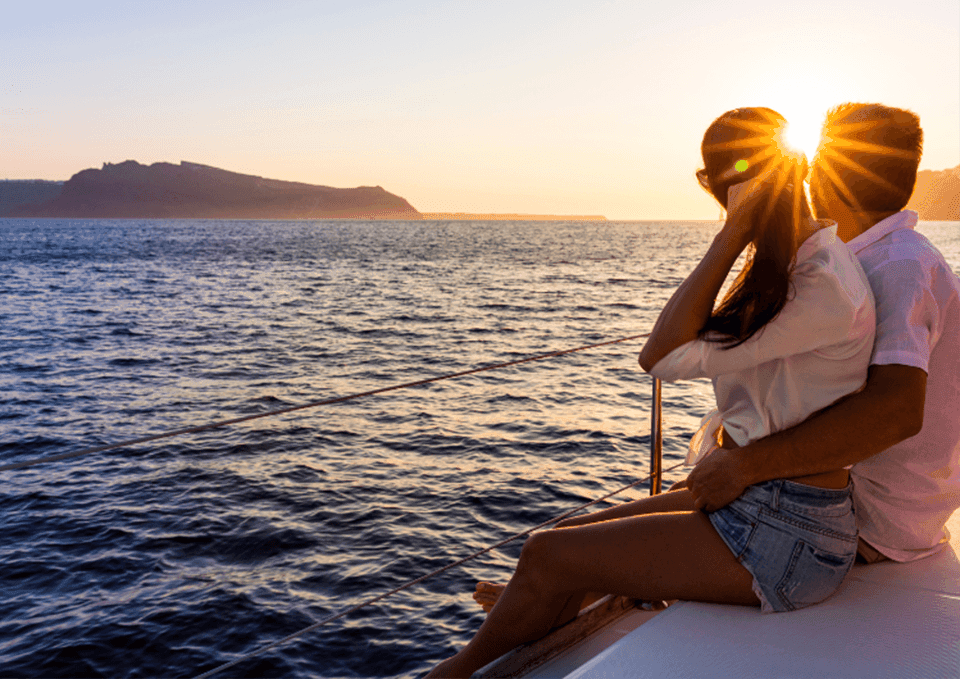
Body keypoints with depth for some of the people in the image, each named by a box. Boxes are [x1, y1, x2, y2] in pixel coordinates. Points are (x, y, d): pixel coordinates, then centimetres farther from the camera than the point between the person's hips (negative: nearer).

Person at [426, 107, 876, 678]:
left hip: (784, 537, -9)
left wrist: (731, 235, -20)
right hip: (744, 501, 9)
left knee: (548, 557, -6)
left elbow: (666, 356, -21)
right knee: (567, 536, 9)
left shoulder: (827, 285, -21)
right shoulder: (792, 267, 10)